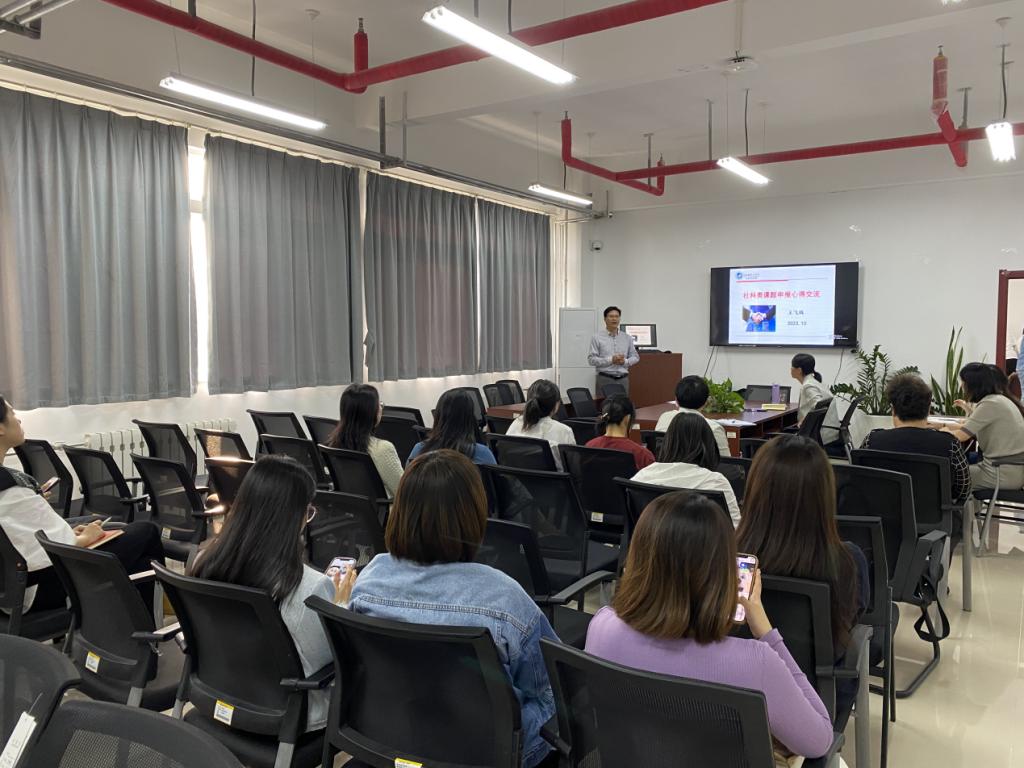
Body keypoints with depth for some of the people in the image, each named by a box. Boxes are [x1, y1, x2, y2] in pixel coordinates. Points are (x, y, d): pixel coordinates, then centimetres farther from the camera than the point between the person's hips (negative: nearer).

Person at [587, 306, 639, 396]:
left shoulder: (627, 338, 12)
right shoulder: (597, 337, 1)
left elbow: (635, 357, 14)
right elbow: (591, 359, -5)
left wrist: (625, 361, -7)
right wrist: (611, 360, -15)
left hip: (623, 379, 3)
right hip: (605, 379, -3)